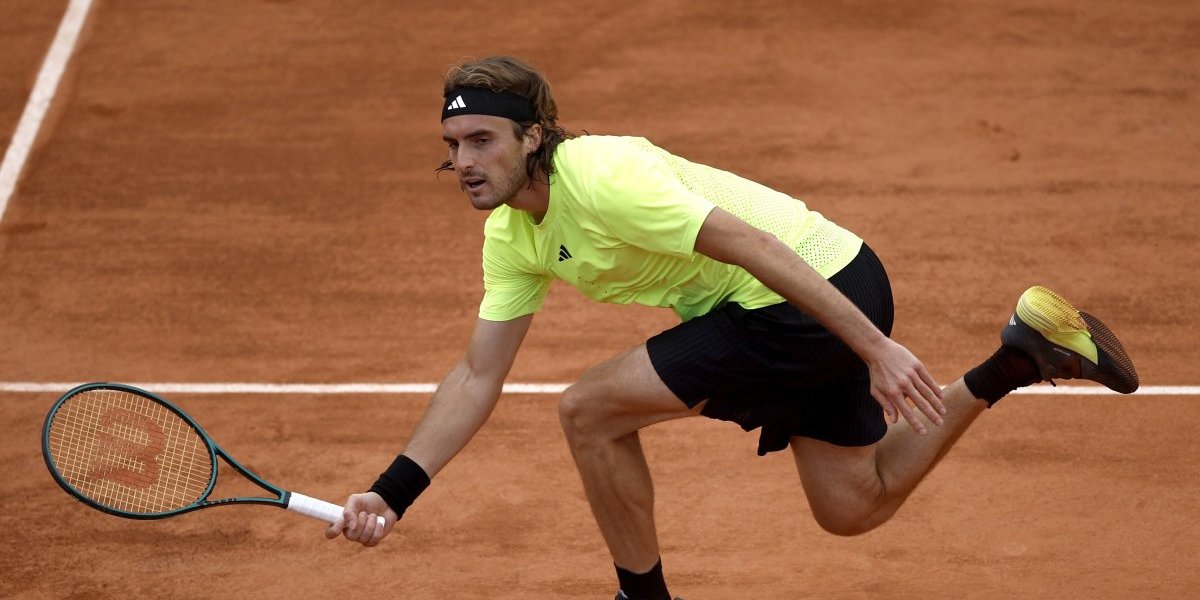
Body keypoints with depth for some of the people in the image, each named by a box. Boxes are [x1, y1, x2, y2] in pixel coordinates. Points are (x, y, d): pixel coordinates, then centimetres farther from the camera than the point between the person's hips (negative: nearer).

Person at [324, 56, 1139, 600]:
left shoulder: (601, 178, -24)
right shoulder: (511, 236, 5)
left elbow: (755, 245, -27)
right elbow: (478, 377, 8)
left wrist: (875, 348, -30)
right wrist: (394, 494, -2)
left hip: (823, 286, -10)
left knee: (591, 410, -12)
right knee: (855, 509, 21)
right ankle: (1027, 349, 22)